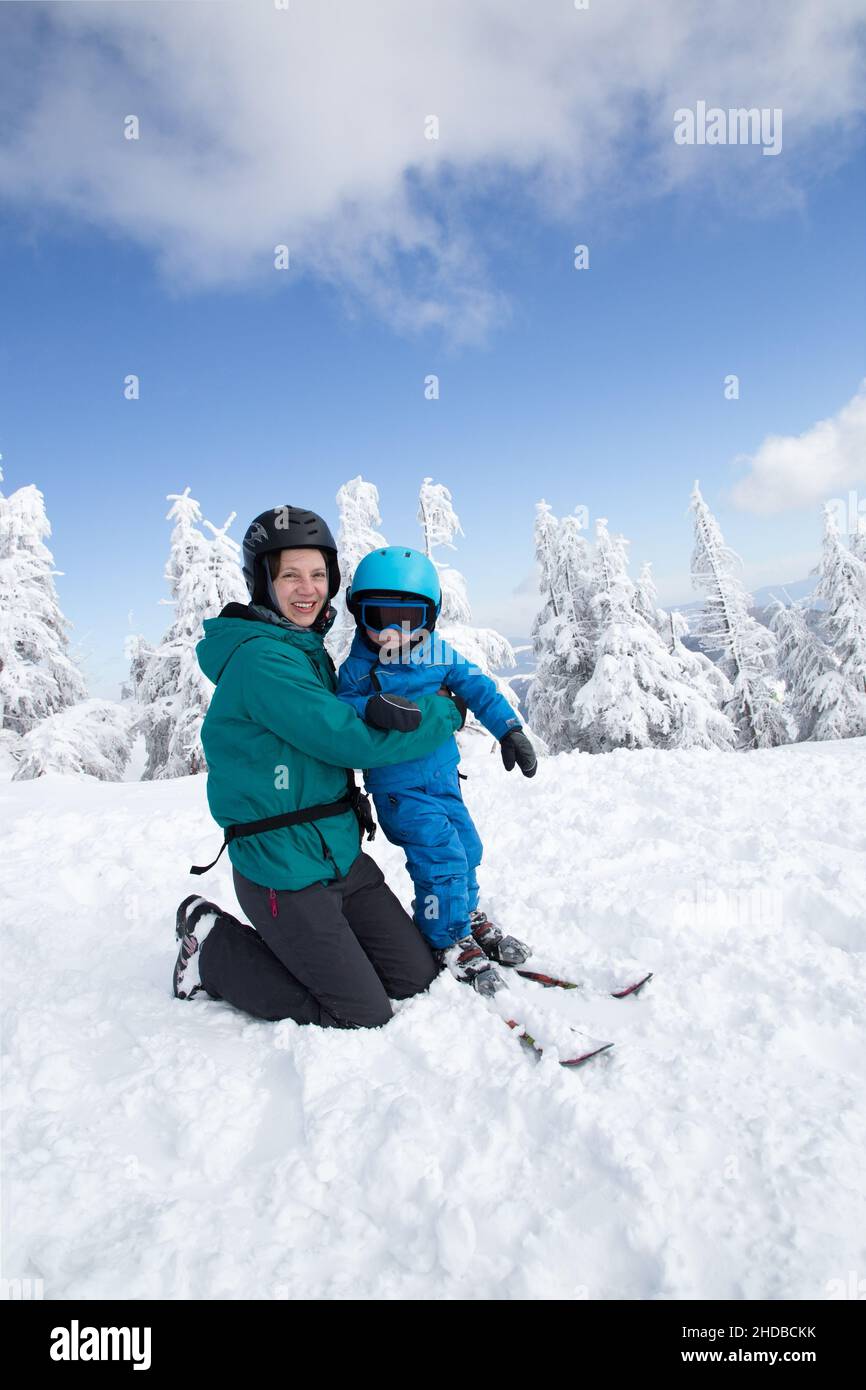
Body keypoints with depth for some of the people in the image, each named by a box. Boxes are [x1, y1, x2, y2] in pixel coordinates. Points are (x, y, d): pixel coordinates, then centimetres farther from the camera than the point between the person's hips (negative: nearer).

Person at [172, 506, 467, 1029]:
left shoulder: (311, 650, 9)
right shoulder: (259, 658, -20)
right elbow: (349, 739, -23)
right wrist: (445, 713, -11)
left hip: (343, 856, 9)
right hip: (284, 873, -9)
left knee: (415, 976, 11)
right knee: (363, 1015, -1)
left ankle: (283, 947, 23)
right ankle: (213, 949, 11)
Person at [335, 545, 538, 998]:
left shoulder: (438, 655, -5)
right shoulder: (358, 668, -15)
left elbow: (477, 686, 0)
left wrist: (509, 729, -6)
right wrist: (370, 709, -39)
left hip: (443, 776, 6)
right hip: (399, 787, -6)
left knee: (466, 847, 17)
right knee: (441, 856, -9)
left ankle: (468, 915, 43)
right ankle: (448, 941, 13)